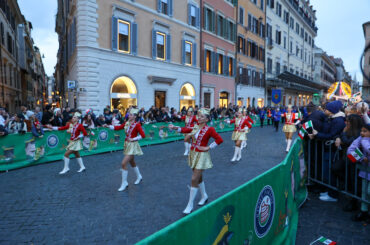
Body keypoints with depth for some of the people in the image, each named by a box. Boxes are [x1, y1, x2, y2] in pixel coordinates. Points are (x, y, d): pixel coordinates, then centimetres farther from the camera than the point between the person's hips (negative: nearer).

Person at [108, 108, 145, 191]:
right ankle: (139, 176, 43)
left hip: (133, 145, -7)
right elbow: (117, 127, 2)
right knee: (132, 163, 21)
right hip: (127, 144, 7)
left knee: (124, 163, -12)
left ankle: (124, 183, 1)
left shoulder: (137, 125, -13)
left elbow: (143, 135, -18)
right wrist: (108, 126, -11)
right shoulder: (126, 123, 5)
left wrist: (133, 139, -18)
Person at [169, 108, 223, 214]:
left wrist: (208, 148, -14)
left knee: (194, 179, -7)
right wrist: (175, 127, -24)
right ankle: (204, 196, 43)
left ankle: (190, 205, 5)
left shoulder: (209, 129, -11)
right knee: (199, 178, 20)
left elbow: (219, 139, -15)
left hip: (202, 155, -6)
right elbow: (186, 129, -8)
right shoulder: (195, 127, 5)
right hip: (193, 154, 6)